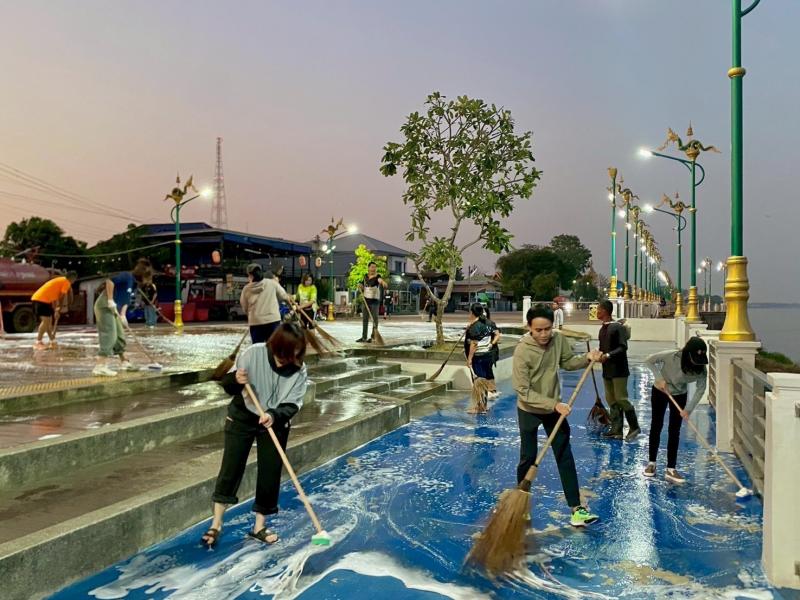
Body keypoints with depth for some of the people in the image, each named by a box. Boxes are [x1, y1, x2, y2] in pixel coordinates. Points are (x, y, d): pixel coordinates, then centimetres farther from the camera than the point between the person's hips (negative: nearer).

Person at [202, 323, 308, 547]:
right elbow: (226, 384, -13)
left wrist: (274, 416, -35)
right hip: (242, 417, -1)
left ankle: (259, 526, 21)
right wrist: (235, 380, -36)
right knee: (230, 469, 1)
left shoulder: (299, 370, -18)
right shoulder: (253, 354, -23)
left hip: (275, 423, 2)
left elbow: (292, 405, -16)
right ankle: (216, 524, 16)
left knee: (270, 473, 4)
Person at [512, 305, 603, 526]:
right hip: (529, 411, -4)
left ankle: (576, 508, 11)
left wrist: (587, 358, -13)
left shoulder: (559, 339, -13)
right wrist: (554, 404, -28)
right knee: (528, 458, 8)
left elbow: (567, 362, 7)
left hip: (554, 408, 4)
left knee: (565, 457, 4)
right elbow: (523, 392, -25)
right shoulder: (522, 351, -26)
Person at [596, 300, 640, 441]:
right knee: (611, 400, 9)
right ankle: (616, 430, 15)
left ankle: (634, 427, 10)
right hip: (607, 370, 8)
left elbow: (623, 347, -19)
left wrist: (608, 355, -25)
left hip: (619, 369, -8)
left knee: (621, 399, -6)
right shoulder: (602, 328, 11)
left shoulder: (618, 327, -13)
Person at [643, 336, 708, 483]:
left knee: (674, 432, -2)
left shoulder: (701, 368, -24)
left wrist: (688, 409, -22)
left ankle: (670, 469, 3)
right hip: (660, 391, -2)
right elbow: (650, 360, -20)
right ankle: (651, 463, 19)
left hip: (679, 395, 2)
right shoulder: (671, 356, -32)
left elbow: (701, 389, -16)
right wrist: (659, 379, -25)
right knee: (656, 427, 6)